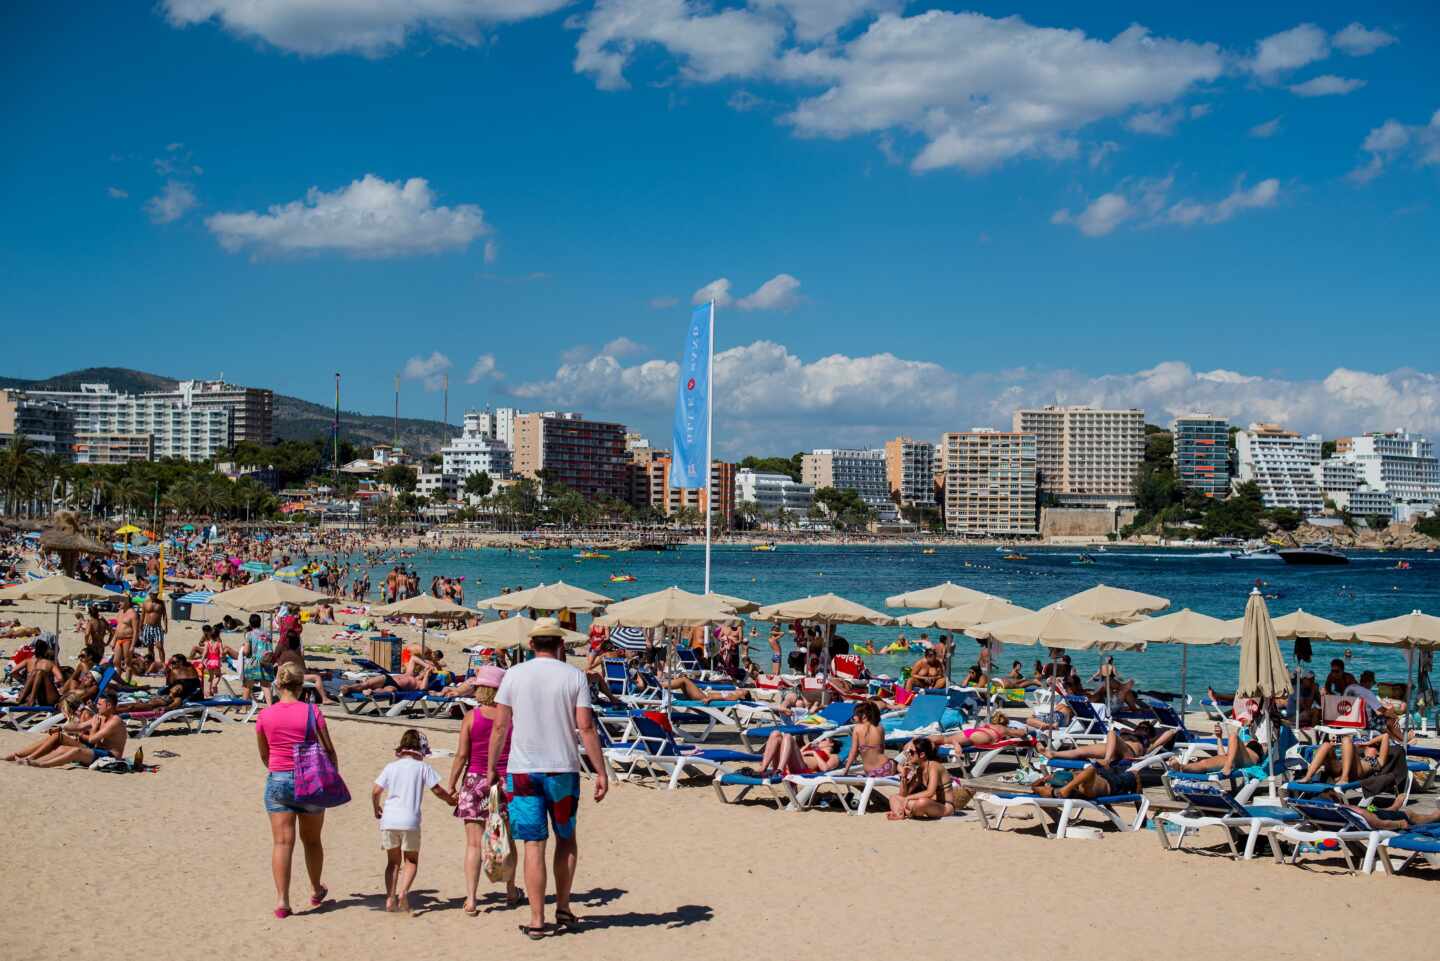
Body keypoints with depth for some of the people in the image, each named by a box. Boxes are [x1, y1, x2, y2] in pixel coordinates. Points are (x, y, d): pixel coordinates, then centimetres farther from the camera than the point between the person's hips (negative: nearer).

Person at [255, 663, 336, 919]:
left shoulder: (265, 716, -2)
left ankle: (282, 900, -10)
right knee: (311, 840, 18)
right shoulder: (312, 712, -8)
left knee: (282, 842, 0)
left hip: (278, 781, 0)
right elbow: (328, 750, -7)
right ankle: (316, 891, 35)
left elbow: (264, 755, 11)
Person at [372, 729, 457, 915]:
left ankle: (390, 898, 2)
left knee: (393, 861, 14)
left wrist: (376, 809, 25)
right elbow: (437, 790, 2)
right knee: (411, 860, 11)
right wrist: (450, 799, 21)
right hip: (410, 820, -2)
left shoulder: (391, 766, 10)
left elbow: (376, 791, 7)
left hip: (388, 819, 3)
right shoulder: (423, 767, 3)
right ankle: (403, 892, -13)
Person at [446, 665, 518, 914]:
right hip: (505, 781, 2)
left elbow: (462, 755, -7)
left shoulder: (471, 717, -6)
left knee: (474, 843, 0)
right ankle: (511, 892, 30)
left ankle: (470, 899, -8)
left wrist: (452, 784, 2)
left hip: (475, 781, -2)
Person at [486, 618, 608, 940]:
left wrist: (491, 767, 10)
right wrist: (601, 772, -2)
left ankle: (537, 920, 3)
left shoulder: (514, 675, 0)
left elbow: (500, 726, 0)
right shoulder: (575, 676, -2)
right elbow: (586, 727, -6)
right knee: (566, 838, 18)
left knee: (534, 844, 3)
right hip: (563, 769, 0)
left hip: (523, 769, 0)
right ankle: (563, 908, 22)